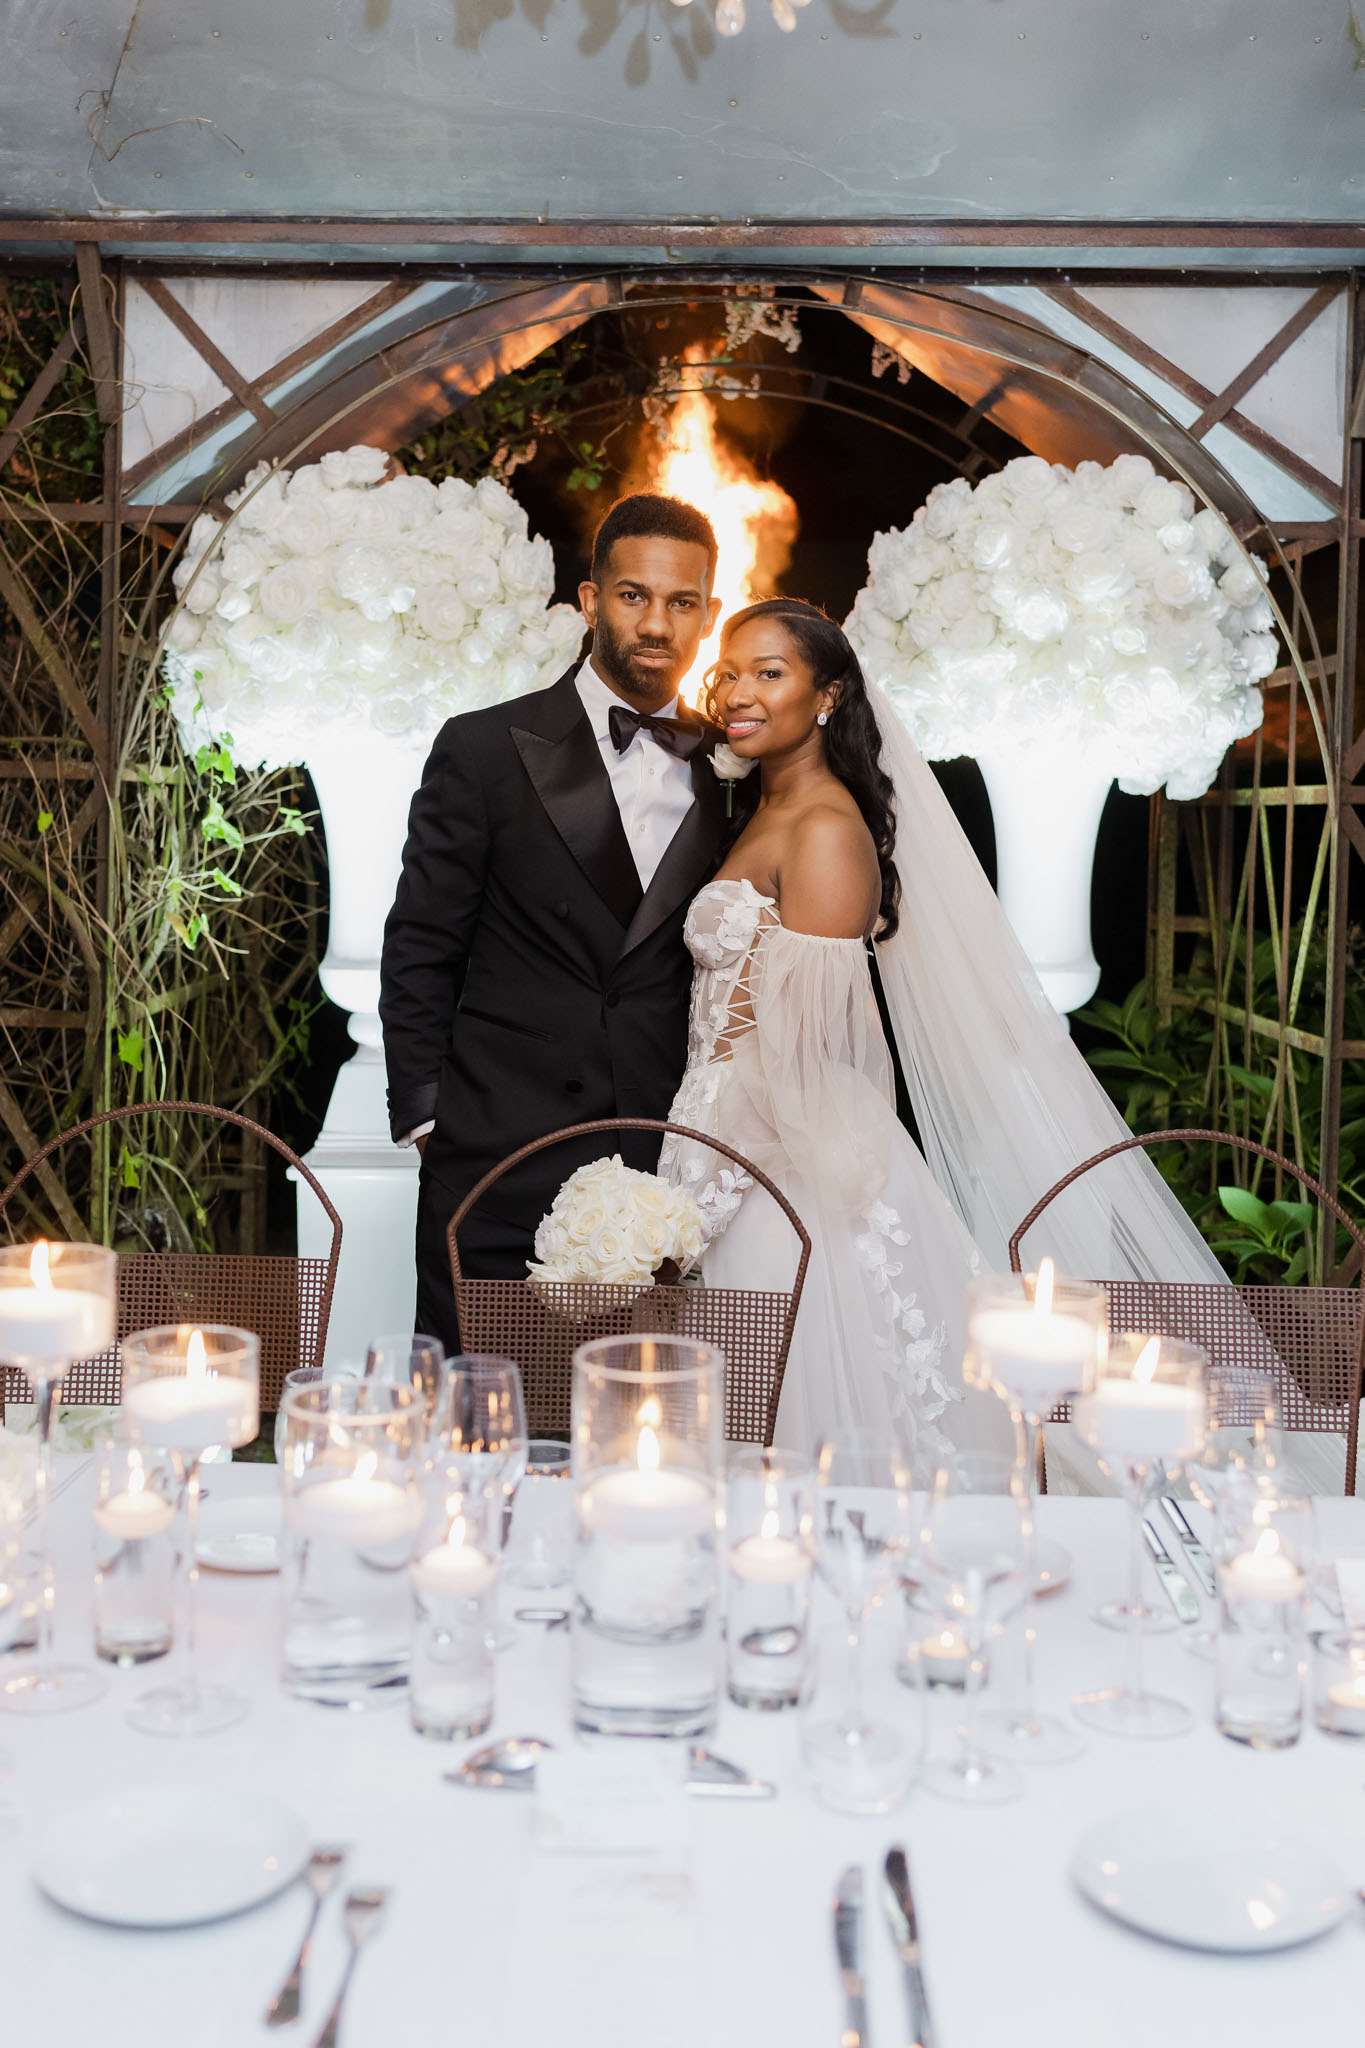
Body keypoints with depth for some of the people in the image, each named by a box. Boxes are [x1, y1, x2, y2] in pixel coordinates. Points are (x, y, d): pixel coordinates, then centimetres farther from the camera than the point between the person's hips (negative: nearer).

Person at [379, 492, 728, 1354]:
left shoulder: (728, 769, 8)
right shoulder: (486, 749, -1)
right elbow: (419, 953, 0)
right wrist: (428, 1121, -5)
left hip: (660, 1174, 3)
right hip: (500, 1170, -2)